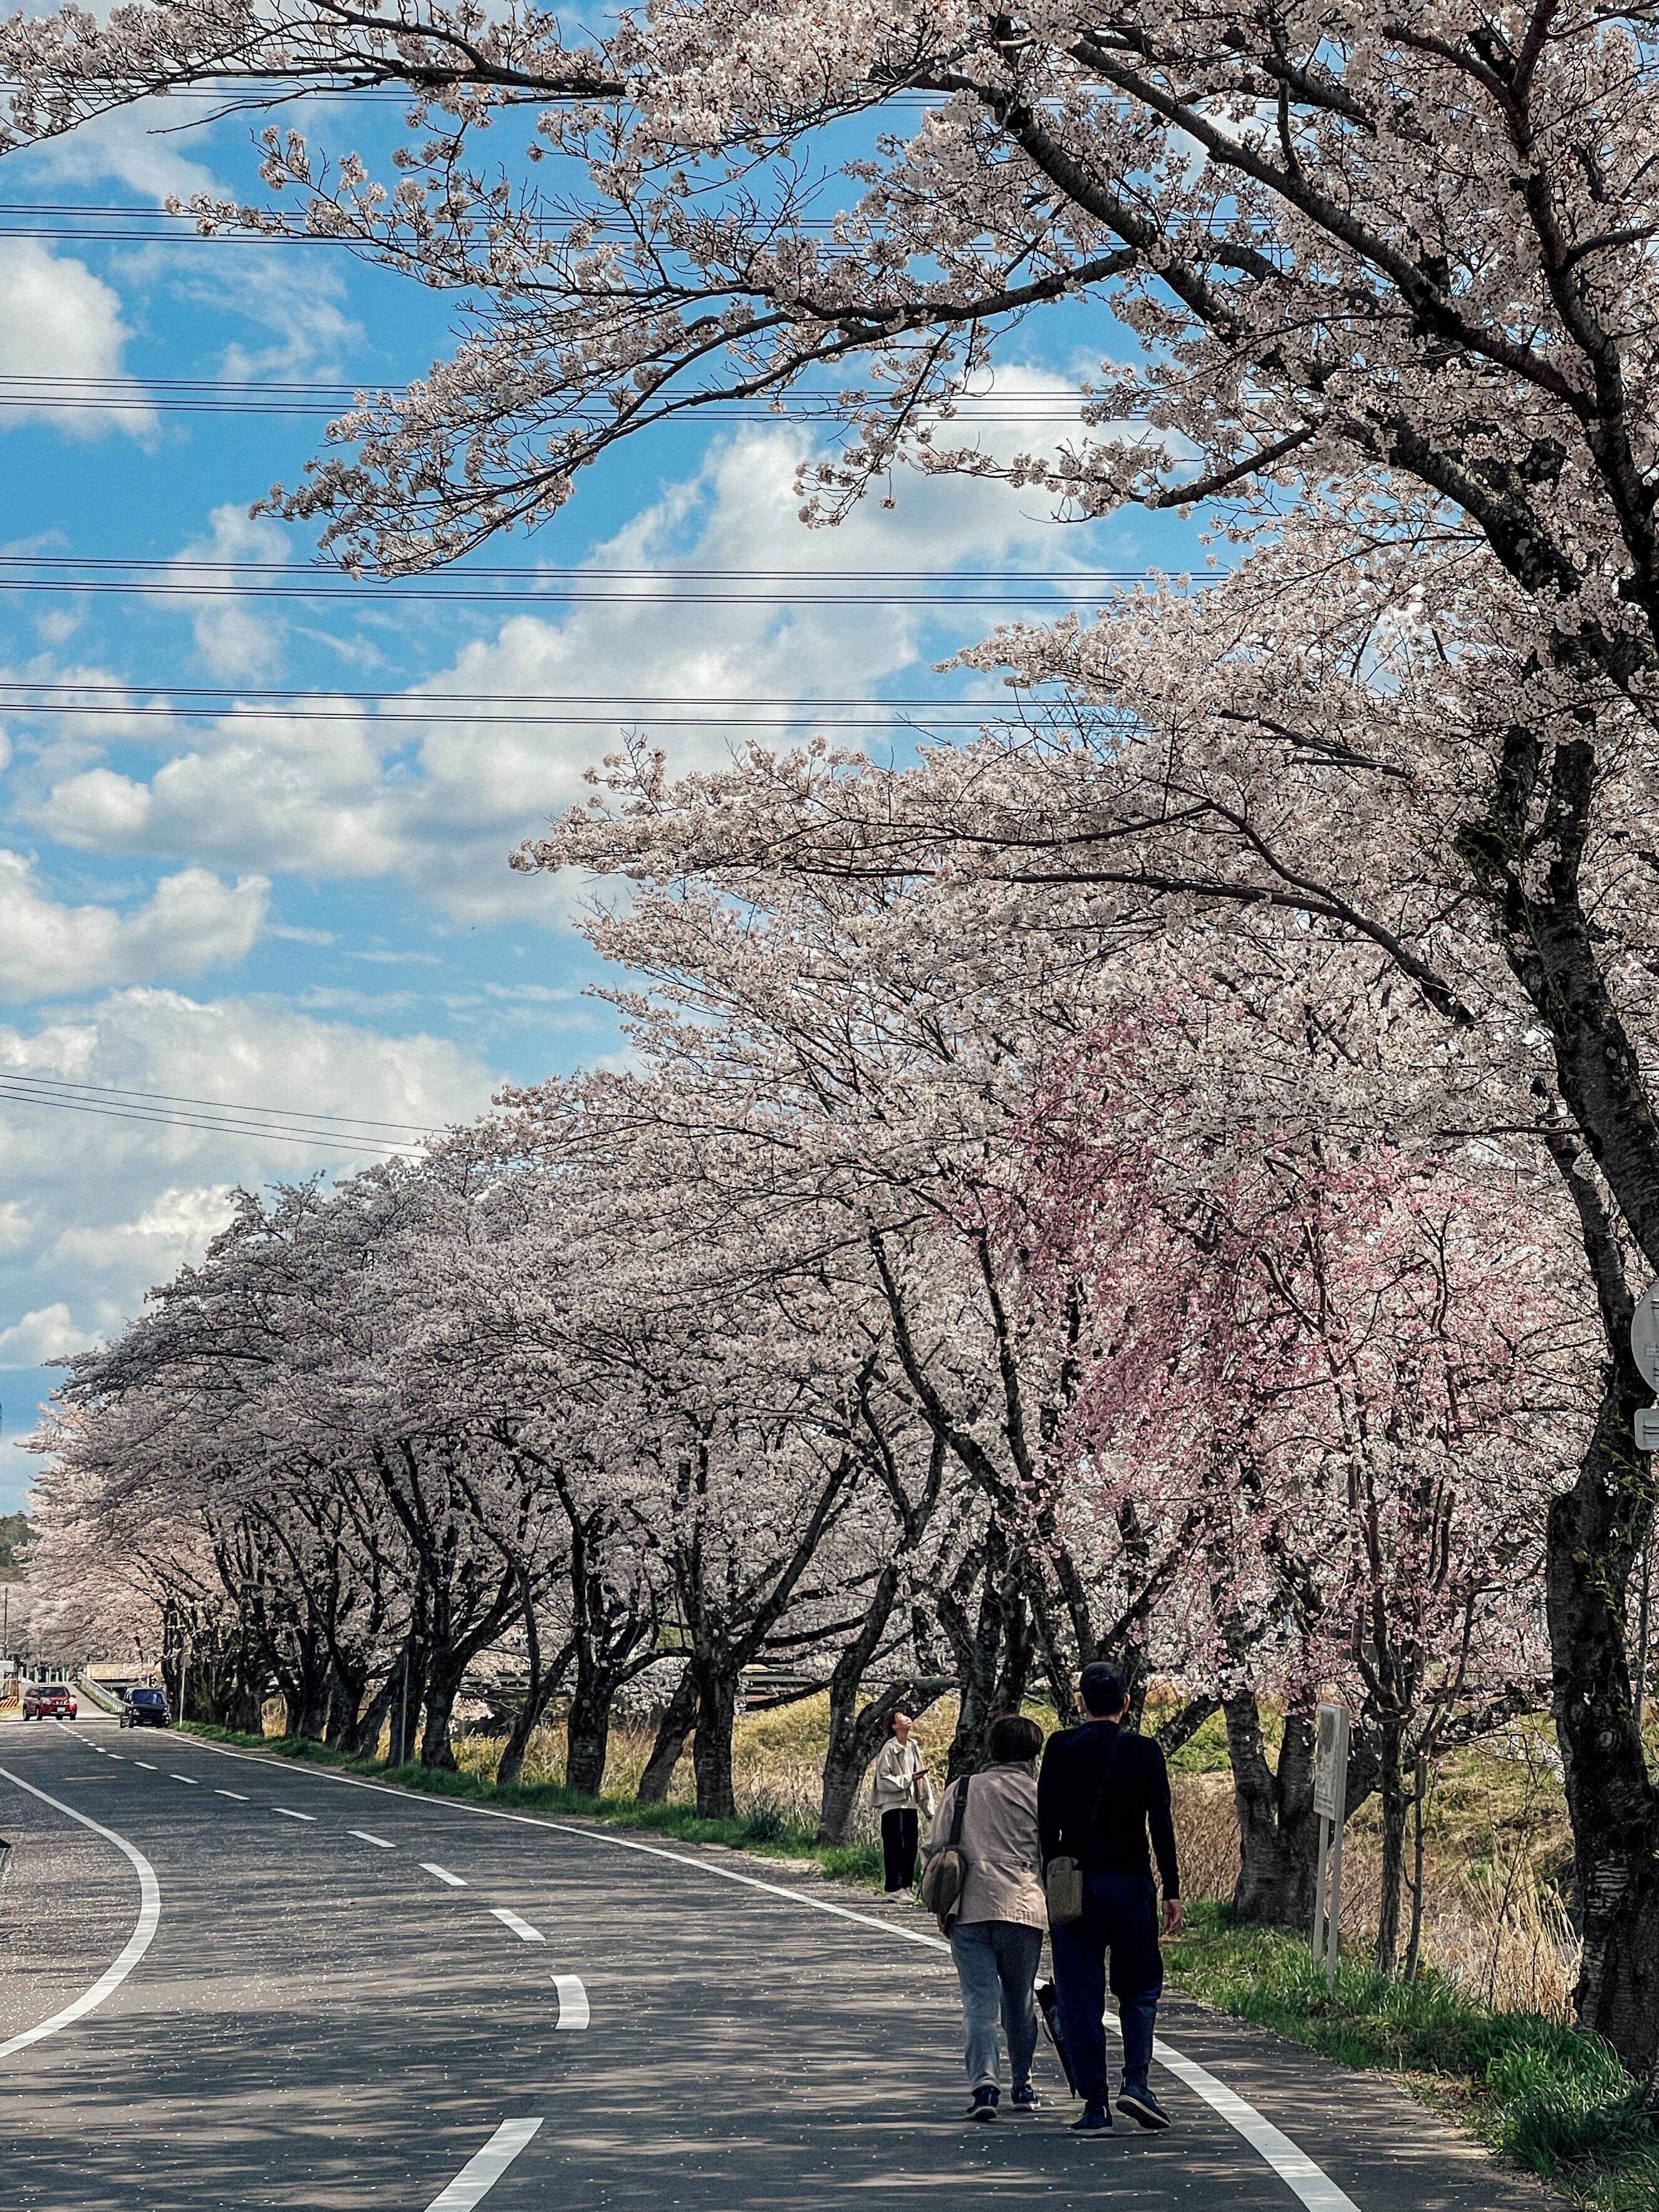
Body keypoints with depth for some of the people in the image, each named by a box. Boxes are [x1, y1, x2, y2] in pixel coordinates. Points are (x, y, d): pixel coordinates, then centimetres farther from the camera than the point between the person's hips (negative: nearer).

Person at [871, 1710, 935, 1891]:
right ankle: (894, 1888, -4)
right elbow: (883, 1780, -13)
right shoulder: (890, 1749, -9)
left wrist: (928, 1805, 14)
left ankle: (906, 1887, 14)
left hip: (910, 1805, 7)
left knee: (910, 1848, 7)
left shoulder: (914, 1748, 13)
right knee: (895, 1848, -7)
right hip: (893, 1806, -7)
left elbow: (922, 1777, 17)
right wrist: (909, 1779, -19)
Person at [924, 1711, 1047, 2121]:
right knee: (1019, 2003, 14)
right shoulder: (1039, 1795, 5)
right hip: (1023, 1909, -1)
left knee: (979, 2002, -1)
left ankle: (984, 2084, -17)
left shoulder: (961, 1789, 10)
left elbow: (934, 1847, 7)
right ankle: (1022, 2087, 25)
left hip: (968, 1911, 1)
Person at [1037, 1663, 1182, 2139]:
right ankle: (1135, 2082, -3)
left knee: (1080, 1997, 4)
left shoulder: (1060, 1749, 1)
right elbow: (1161, 1825, -3)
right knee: (1140, 1988, 14)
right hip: (1130, 1883, 0)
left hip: (1074, 1883, 0)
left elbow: (1046, 1823, -1)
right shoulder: (1144, 1751, 0)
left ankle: (1094, 2104, 1)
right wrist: (1172, 1891, 1)